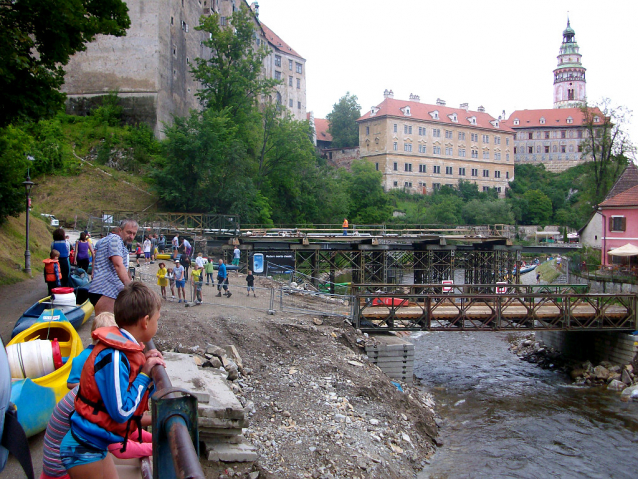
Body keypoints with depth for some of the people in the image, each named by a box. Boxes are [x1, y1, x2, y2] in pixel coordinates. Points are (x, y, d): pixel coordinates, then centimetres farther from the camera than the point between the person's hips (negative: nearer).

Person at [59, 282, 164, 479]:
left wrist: (146, 365, -5)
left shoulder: (126, 350, 4)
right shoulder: (113, 358, -26)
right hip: (83, 448, -9)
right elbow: (121, 412, -26)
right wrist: (144, 374, -19)